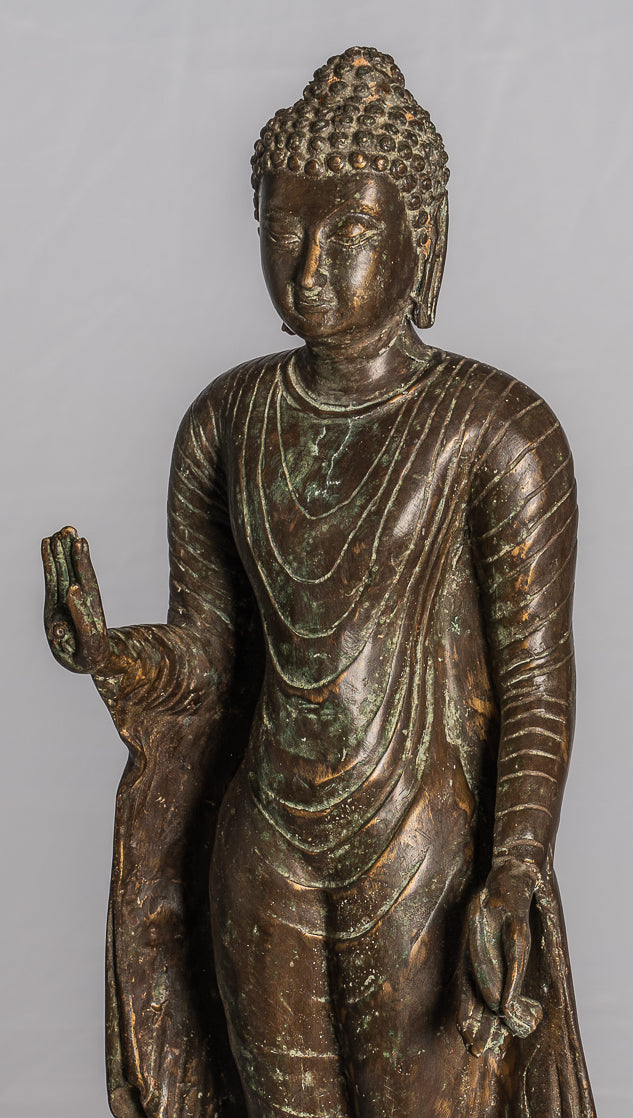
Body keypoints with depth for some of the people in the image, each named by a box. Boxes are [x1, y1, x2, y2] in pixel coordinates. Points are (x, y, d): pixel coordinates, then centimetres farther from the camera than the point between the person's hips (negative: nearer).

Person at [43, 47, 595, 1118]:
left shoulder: (499, 431, -11)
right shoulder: (225, 420, 2)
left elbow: (538, 681, -10)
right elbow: (203, 648, 5)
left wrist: (513, 881, -18)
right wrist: (111, 653, -16)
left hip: (429, 866, -4)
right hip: (265, 858, 4)